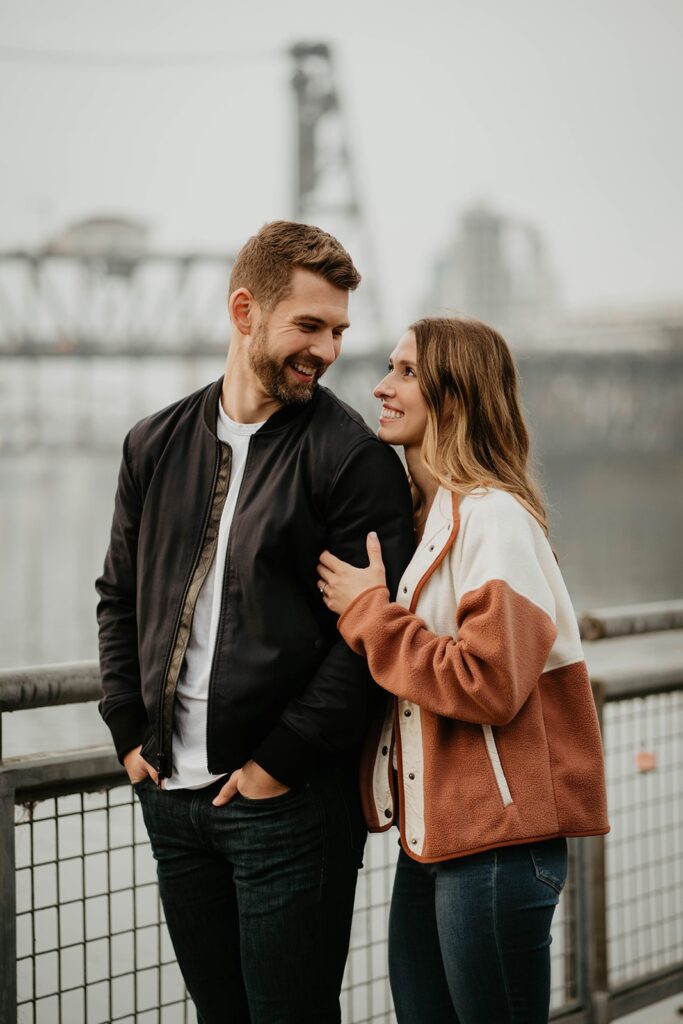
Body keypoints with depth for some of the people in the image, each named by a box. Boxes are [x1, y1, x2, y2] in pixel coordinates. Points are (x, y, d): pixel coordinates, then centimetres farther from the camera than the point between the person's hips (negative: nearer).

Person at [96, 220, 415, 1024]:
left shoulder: (354, 457, -7)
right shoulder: (155, 445, 10)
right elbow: (119, 597, 17)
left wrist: (280, 761, -15)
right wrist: (129, 732, 7)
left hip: (290, 802, -5)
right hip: (170, 798, 5)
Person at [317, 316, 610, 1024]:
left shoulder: (494, 515, -14)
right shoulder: (419, 514, 14)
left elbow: (488, 685, -22)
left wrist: (368, 612, -14)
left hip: (496, 846, -9)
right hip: (428, 837, 9)